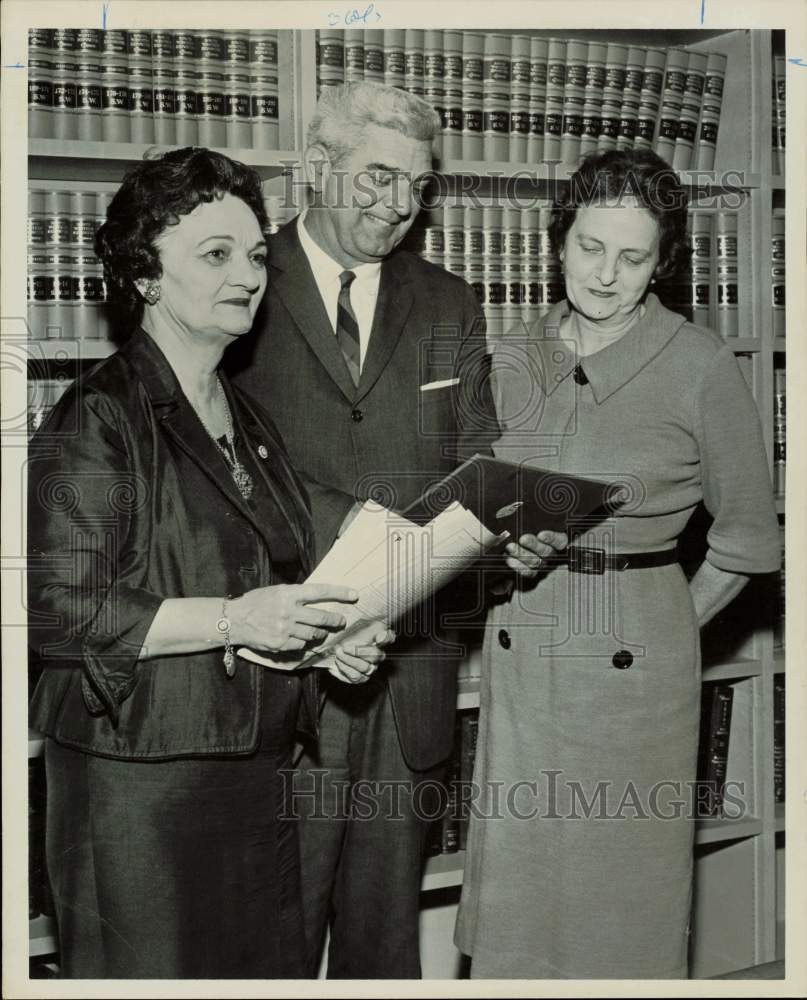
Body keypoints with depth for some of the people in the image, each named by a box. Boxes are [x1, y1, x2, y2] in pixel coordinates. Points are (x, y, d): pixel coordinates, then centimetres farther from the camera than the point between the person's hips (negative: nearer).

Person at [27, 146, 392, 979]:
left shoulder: (247, 419, 16)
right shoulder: (98, 419, -11)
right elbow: (56, 608, -18)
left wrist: (327, 637, 6)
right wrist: (232, 619, -22)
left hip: (258, 776, 8)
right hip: (141, 782, -7)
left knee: (266, 970, 10)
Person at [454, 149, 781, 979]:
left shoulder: (699, 365, -7)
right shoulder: (519, 364, 5)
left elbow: (746, 533, 1)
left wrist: (673, 624, 0)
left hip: (633, 661, -3)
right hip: (519, 649, 4)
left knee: (622, 886, 7)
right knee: (517, 882, 10)